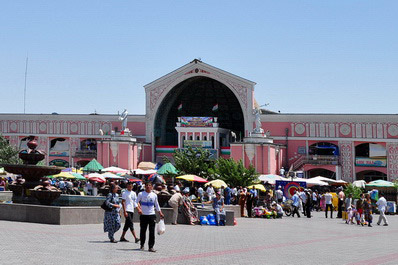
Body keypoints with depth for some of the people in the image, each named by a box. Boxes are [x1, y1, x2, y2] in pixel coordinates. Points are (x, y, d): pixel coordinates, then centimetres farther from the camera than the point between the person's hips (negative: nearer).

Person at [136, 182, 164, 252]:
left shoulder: (154, 195, 9)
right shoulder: (141, 194, 1)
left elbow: (157, 205, 18)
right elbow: (136, 202, -2)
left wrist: (160, 213, 15)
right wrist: (138, 209, -19)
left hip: (152, 215, 2)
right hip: (143, 215, -1)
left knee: (152, 232, -4)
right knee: (143, 231, 6)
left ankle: (151, 247, -2)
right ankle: (142, 245, 23)